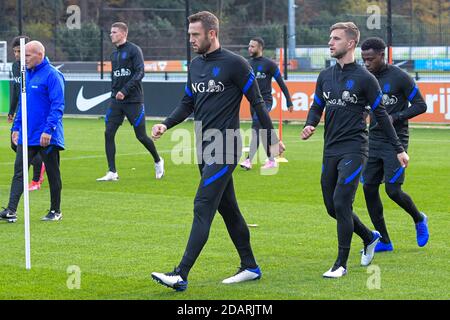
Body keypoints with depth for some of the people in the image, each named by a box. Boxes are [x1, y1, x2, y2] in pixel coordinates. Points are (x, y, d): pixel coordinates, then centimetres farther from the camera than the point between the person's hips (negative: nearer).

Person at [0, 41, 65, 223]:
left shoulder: (52, 75, -13)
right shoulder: (27, 75, 12)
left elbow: (57, 106, -18)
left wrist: (49, 130, -24)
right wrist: (16, 127, 16)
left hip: (46, 138, -7)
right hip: (26, 136, 7)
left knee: (52, 174, 6)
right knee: (19, 171, -3)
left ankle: (55, 211, 16)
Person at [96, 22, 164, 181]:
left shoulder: (134, 50, -8)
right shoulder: (114, 54, 13)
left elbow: (140, 73, -16)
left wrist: (125, 90, -22)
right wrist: (114, 92, 10)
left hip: (133, 101, -6)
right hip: (116, 101, 6)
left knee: (141, 136, 0)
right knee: (108, 133, -6)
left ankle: (158, 161, 26)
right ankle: (112, 172, -3)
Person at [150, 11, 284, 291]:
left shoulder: (234, 64, -10)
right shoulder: (196, 65, 12)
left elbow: (257, 102, -6)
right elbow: (187, 105, 20)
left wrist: (273, 139, -4)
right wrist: (166, 125, 3)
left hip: (225, 149, -8)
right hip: (205, 147, 8)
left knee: (203, 208, -13)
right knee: (227, 208, 13)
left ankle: (181, 275, -19)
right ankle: (250, 267, 24)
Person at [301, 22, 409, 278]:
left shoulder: (364, 78, -6)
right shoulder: (325, 76, 11)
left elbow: (381, 115, -2)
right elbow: (317, 107, 19)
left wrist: (399, 149, -1)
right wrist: (310, 126, -4)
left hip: (354, 150, -6)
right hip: (331, 150, 6)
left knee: (341, 203, -14)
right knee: (333, 206, 10)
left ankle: (341, 264, -5)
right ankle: (370, 237, 35)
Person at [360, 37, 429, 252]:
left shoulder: (400, 78, -10)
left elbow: (420, 106, -7)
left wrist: (395, 117, -18)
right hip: (373, 141, 6)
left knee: (393, 190, -12)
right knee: (369, 189, 0)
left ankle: (419, 219, 19)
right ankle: (384, 241, 11)